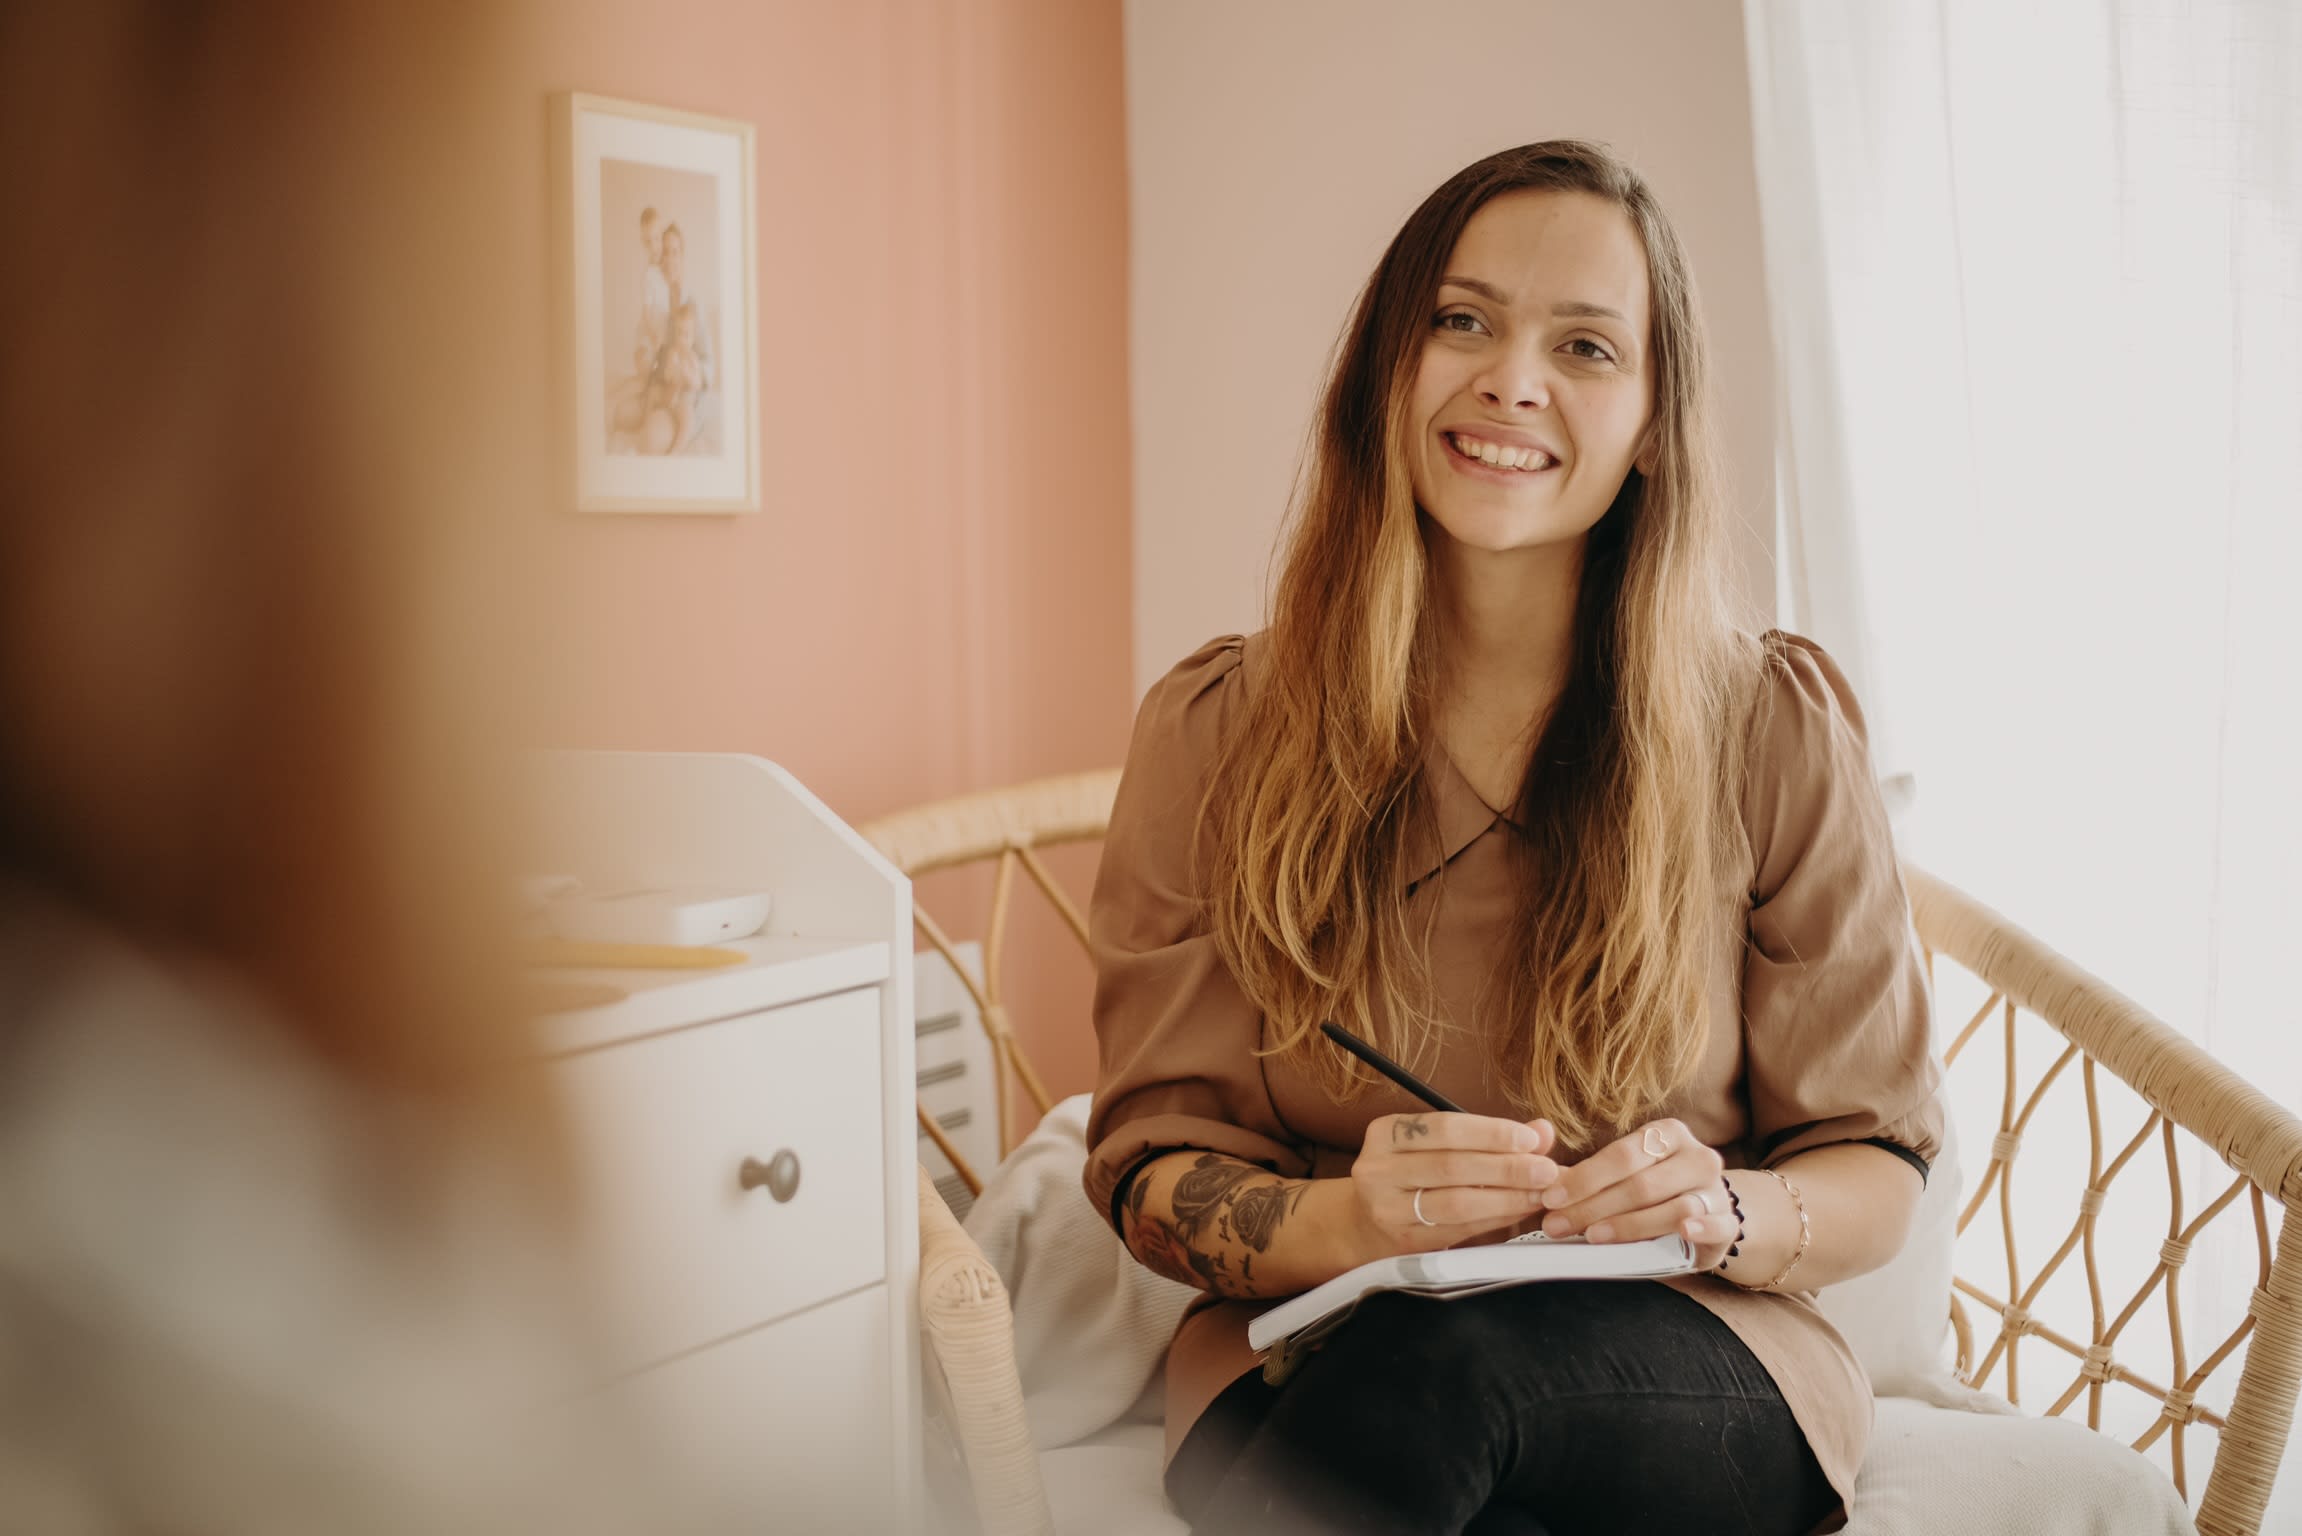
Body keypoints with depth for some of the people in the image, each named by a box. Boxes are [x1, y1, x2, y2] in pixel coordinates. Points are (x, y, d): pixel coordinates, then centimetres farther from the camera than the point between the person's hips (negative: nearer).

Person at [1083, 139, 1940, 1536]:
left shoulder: (1777, 730, -1)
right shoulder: (1215, 730, 0)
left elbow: (1877, 1172, 6)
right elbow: (1154, 1168, 1)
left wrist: (1725, 1212, -18)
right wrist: (1342, 1221, -22)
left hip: (1696, 1385, 0)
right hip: (1313, 1354, 1)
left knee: (1442, 1362, -35)